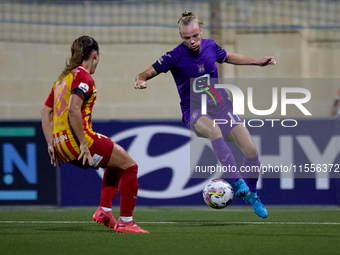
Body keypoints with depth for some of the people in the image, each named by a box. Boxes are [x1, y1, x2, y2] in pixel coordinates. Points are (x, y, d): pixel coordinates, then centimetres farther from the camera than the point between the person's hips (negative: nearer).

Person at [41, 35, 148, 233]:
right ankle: (126, 222, -3)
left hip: (61, 144, 9)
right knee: (129, 165, 1)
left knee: (116, 162, 28)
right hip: (77, 140, -9)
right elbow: (73, 110, -23)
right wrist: (83, 144, -21)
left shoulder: (64, 78, 19)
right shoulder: (83, 76, -10)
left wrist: (51, 144, 16)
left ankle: (104, 210, 18)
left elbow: (46, 112, 19)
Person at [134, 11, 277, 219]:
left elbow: (229, 57, 22)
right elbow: (148, 73, -8)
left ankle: (252, 195, 15)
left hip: (220, 103, 4)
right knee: (213, 130, -41)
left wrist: (259, 62, 20)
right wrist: (141, 80, -31)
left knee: (251, 150, -11)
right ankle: (238, 183, -41)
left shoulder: (210, 46, 1)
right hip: (194, 110, -4)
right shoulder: (175, 57, -11)